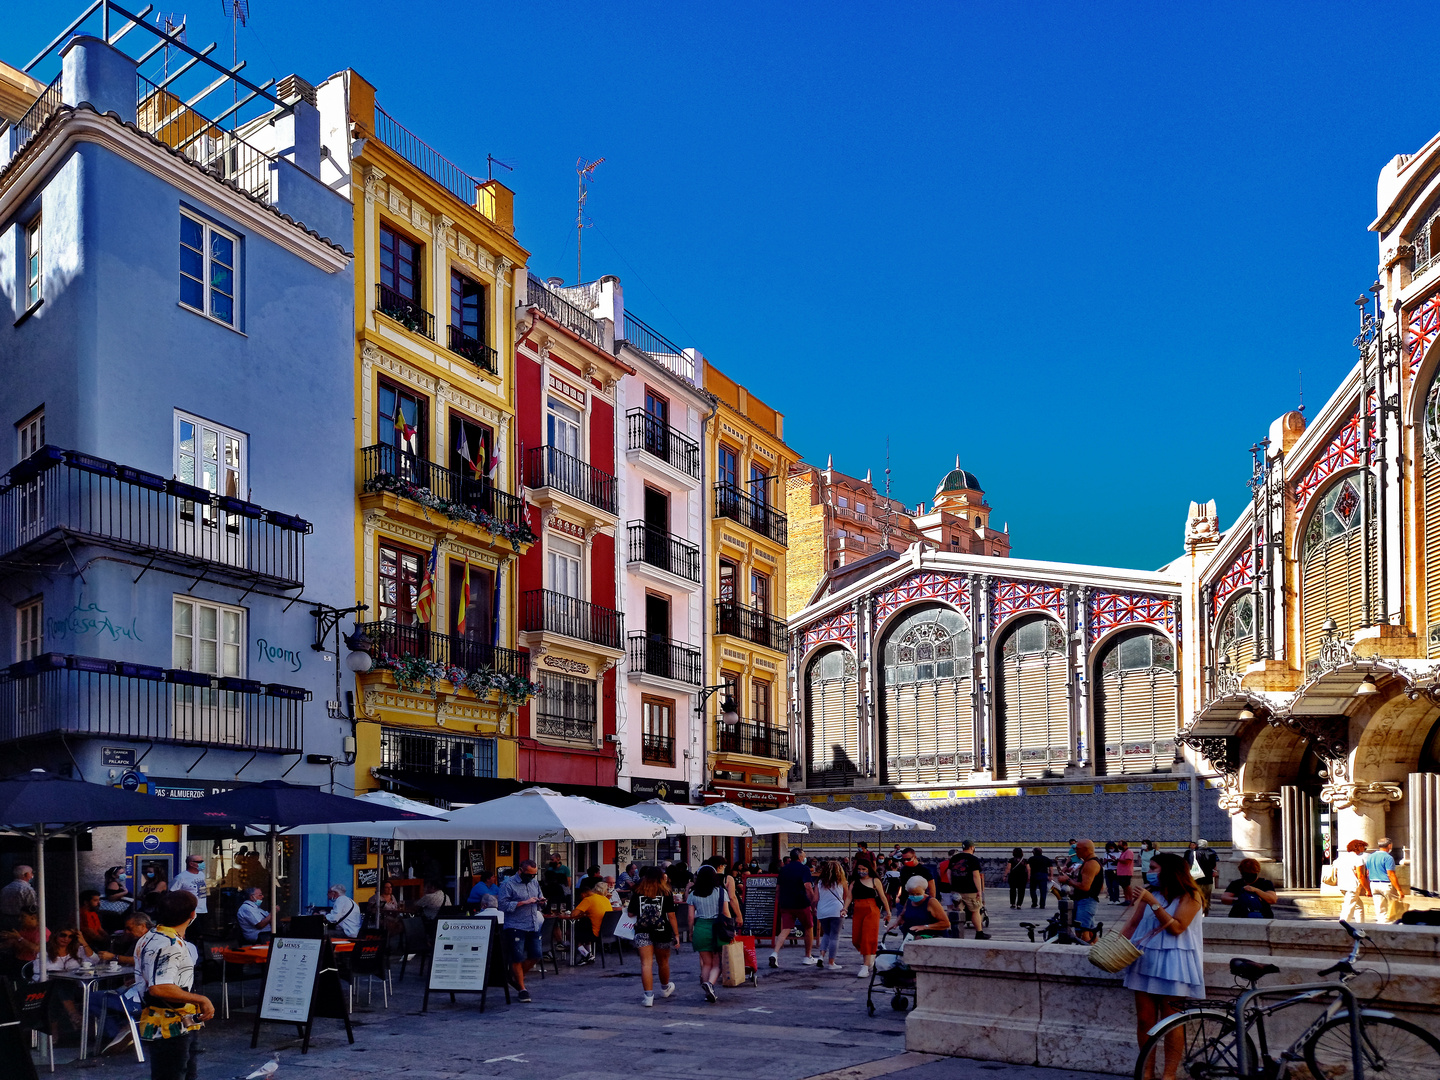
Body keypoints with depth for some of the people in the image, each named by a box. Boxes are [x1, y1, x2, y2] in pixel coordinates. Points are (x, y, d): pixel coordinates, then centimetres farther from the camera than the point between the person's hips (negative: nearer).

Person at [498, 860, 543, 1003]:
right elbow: (503, 905, -15)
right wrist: (524, 902, -19)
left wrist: (541, 901, -1)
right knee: (517, 958, -3)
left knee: (535, 955, 6)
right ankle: (522, 990, 7)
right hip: (516, 926, -6)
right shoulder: (508, 884, -7)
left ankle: (516, 977, 29)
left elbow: (540, 898, 24)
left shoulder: (534, 882, 14)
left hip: (533, 926, 7)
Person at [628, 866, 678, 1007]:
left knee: (646, 963, -3)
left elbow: (631, 914, 4)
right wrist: (676, 934, -1)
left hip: (642, 932, 0)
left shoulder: (637, 894, 0)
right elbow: (671, 916, -6)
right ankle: (665, 988, 41)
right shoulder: (666, 894, -3)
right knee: (663, 961, 19)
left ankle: (648, 995, -12)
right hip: (662, 932, 0)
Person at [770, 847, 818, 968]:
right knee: (809, 928, 16)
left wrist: (778, 902, 26)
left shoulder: (783, 869, 12)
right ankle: (807, 957, 22)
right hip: (802, 904, -4)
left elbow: (778, 888, 16)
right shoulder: (804, 869, -6)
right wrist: (813, 904, -13)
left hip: (785, 904, 4)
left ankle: (775, 953, -24)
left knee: (784, 930, -1)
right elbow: (808, 887, -17)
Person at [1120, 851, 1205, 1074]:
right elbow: (1133, 923, 12)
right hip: (1146, 960, 5)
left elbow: (1176, 927, -15)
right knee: (1144, 1020, 3)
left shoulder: (1190, 896, -4)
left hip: (1172, 963, -5)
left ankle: (1169, 1074, 1)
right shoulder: (1149, 892, 13)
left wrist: (1153, 903, -20)